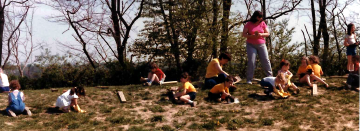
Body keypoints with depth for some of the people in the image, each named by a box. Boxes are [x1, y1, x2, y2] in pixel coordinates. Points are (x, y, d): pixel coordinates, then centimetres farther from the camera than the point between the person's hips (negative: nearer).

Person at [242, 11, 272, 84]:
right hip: (251, 45, -2)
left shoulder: (262, 23, 6)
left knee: (266, 60, -1)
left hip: (261, 45, 2)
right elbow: (244, 34, -2)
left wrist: (261, 34, -14)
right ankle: (249, 80, -2)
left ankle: (270, 77, 9)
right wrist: (252, 36, -18)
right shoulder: (249, 24, 0)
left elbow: (267, 33, 7)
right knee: (251, 61, -8)